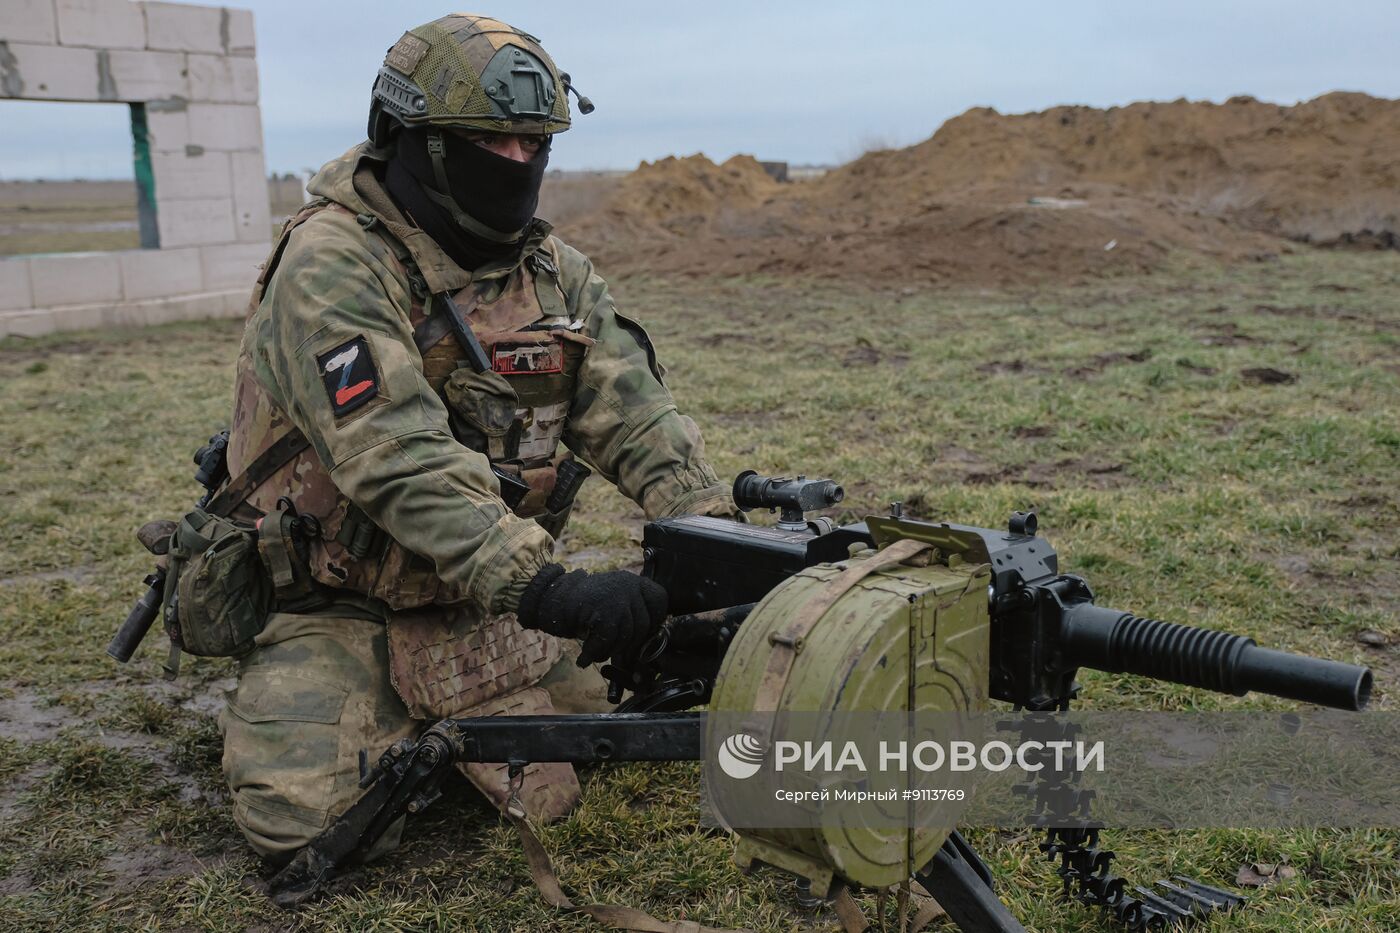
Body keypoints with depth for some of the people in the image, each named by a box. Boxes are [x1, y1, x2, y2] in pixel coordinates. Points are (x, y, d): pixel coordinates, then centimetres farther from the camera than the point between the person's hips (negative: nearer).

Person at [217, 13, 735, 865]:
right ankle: (400, 725, 15)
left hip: (490, 593, 5)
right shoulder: (334, 266, -20)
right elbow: (400, 457, -32)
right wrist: (542, 588, -41)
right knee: (309, 825, -18)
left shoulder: (551, 268, 2)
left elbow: (633, 409, -8)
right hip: (340, 602, -4)